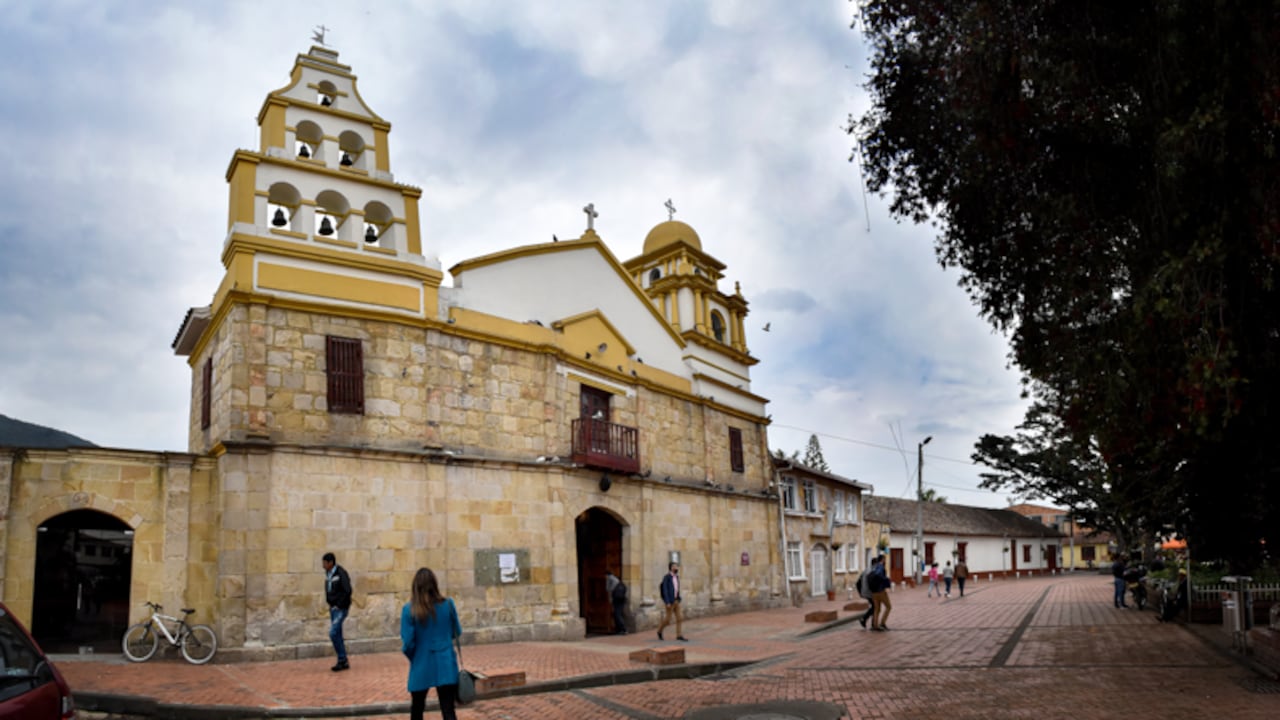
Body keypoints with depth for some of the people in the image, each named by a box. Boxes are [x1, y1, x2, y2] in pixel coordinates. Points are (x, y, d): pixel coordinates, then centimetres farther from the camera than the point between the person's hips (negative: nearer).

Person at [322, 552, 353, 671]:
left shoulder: (341, 573, -16)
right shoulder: (328, 574, 8)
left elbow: (347, 591, -20)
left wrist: (338, 605, -16)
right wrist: (329, 602, 7)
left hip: (341, 608, -8)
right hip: (333, 608, 8)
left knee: (333, 633, -14)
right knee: (337, 634, 9)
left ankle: (342, 660, -3)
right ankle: (344, 662, 16)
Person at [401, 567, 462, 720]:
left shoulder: (409, 610, -11)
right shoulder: (448, 604, -5)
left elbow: (407, 644, -9)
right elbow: (457, 632, 8)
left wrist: (413, 658, 11)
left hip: (421, 666, -1)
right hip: (445, 665, 1)